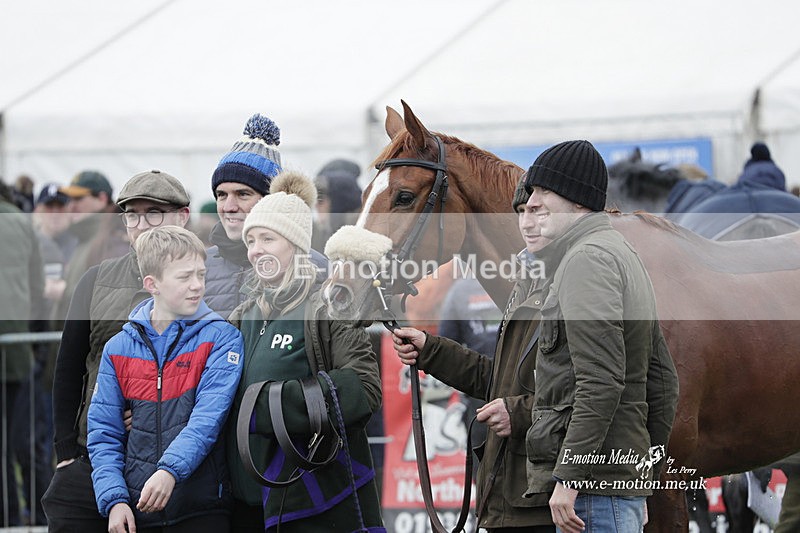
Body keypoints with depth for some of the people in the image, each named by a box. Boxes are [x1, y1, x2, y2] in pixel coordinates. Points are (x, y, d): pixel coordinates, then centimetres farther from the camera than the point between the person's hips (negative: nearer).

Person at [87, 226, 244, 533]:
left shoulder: (220, 338, -2)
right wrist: (114, 499, -8)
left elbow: (208, 416, -14)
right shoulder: (118, 348, 7)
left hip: (201, 507, -3)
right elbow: (103, 431, 5)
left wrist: (170, 471, -27)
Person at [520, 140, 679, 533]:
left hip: (594, 481, -11)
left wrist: (568, 476, -23)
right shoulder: (624, 254, 21)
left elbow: (601, 380, -22)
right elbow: (663, 380, 23)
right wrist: (646, 467, 24)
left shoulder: (587, 258, -11)